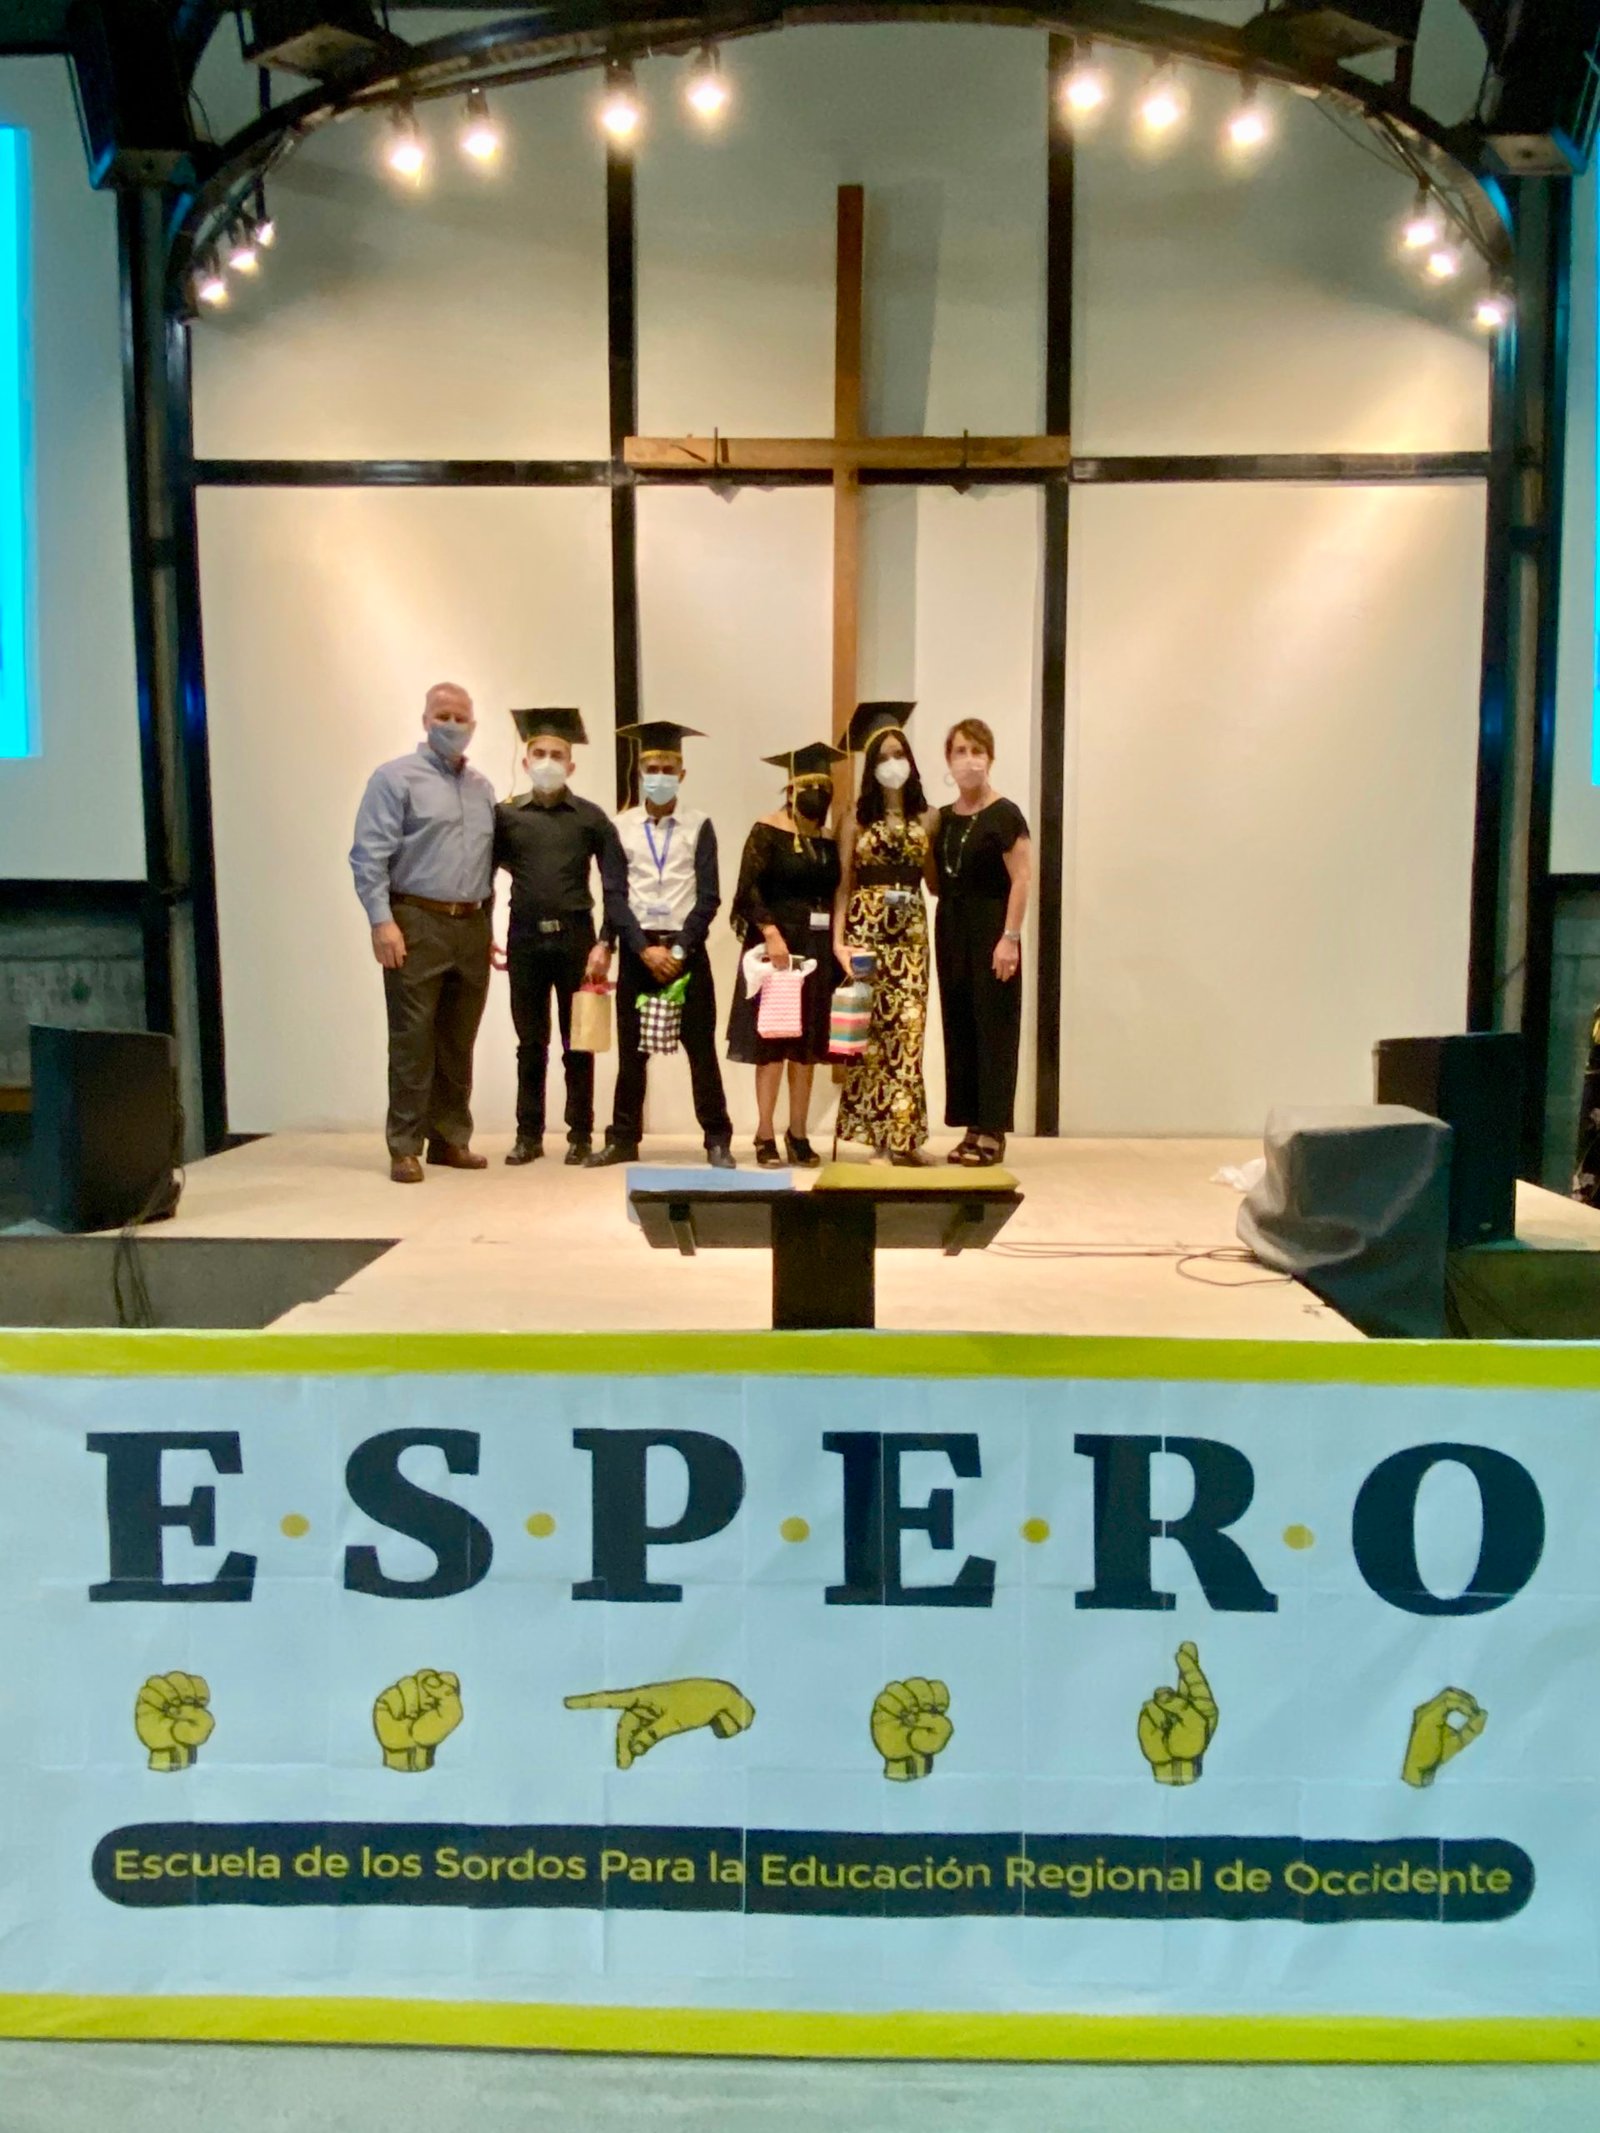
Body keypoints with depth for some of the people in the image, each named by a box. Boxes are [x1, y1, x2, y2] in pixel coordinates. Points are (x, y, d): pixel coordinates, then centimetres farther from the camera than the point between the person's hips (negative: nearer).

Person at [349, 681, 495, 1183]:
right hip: (417, 923, -5)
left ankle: (450, 1139, 19)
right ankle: (405, 1148, 4)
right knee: (413, 1040, -3)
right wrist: (382, 920, -16)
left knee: (459, 1042, 10)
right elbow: (369, 856, -8)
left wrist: (486, 924, 11)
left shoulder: (482, 787, 16)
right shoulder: (395, 778, -2)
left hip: (471, 926, 5)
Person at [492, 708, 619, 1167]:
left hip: (575, 935, -1)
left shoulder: (590, 817, 1)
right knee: (530, 1043, 7)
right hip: (525, 937, 1)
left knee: (577, 1042, 5)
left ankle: (580, 1134, 14)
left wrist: (606, 943, -7)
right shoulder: (506, 815, 5)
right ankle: (528, 1134, 15)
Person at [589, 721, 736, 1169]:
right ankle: (624, 1139, 15)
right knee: (631, 1050, 7)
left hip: (687, 949, -1)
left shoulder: (699, 826, 2)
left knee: (701, 1047, 2)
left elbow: (708, 897, -3)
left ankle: (718, 1140, 8)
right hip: (637, 950, 1)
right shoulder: (620, 828, 4)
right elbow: (614, 896, -1)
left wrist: (680, 948, -11)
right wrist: (645, 948, -11)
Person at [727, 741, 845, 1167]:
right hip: (777, 944, -5)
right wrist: (771, 932, -24)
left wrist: (837, 944, 4)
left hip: (817, 950, 5)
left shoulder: (829, 840, 11)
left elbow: (833, 894, 14)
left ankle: (798, 1135, 14)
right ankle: (765, 1136, 3)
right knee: (771, 1041, -3)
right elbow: (748, 888, -14)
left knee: (807, 1044, 7)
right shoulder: (768, 831, -6)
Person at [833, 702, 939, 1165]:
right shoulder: (857, 818, 6)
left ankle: (901, 1135, 4)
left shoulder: (927, 818, 9)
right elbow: (844, 883, 1)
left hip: (910, 931, 1)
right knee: (868, 1028, -3)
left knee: (906, 1027, -3)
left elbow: (936, 881, 9)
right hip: (865, 927, -1)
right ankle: (875, 1133, 6)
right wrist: (838, 939, -9)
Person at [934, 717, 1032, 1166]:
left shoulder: (1004, 815, -7)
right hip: (951, 931, 7)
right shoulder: (942, 819, 12)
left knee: (993, 1026, -3)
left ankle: (992, 1130, 2)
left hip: (990, 931, -7)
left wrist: (1010, 937, -19)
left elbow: (1022, 878, -13)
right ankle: (971, 1126, 15)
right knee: (957, 1027, 7)